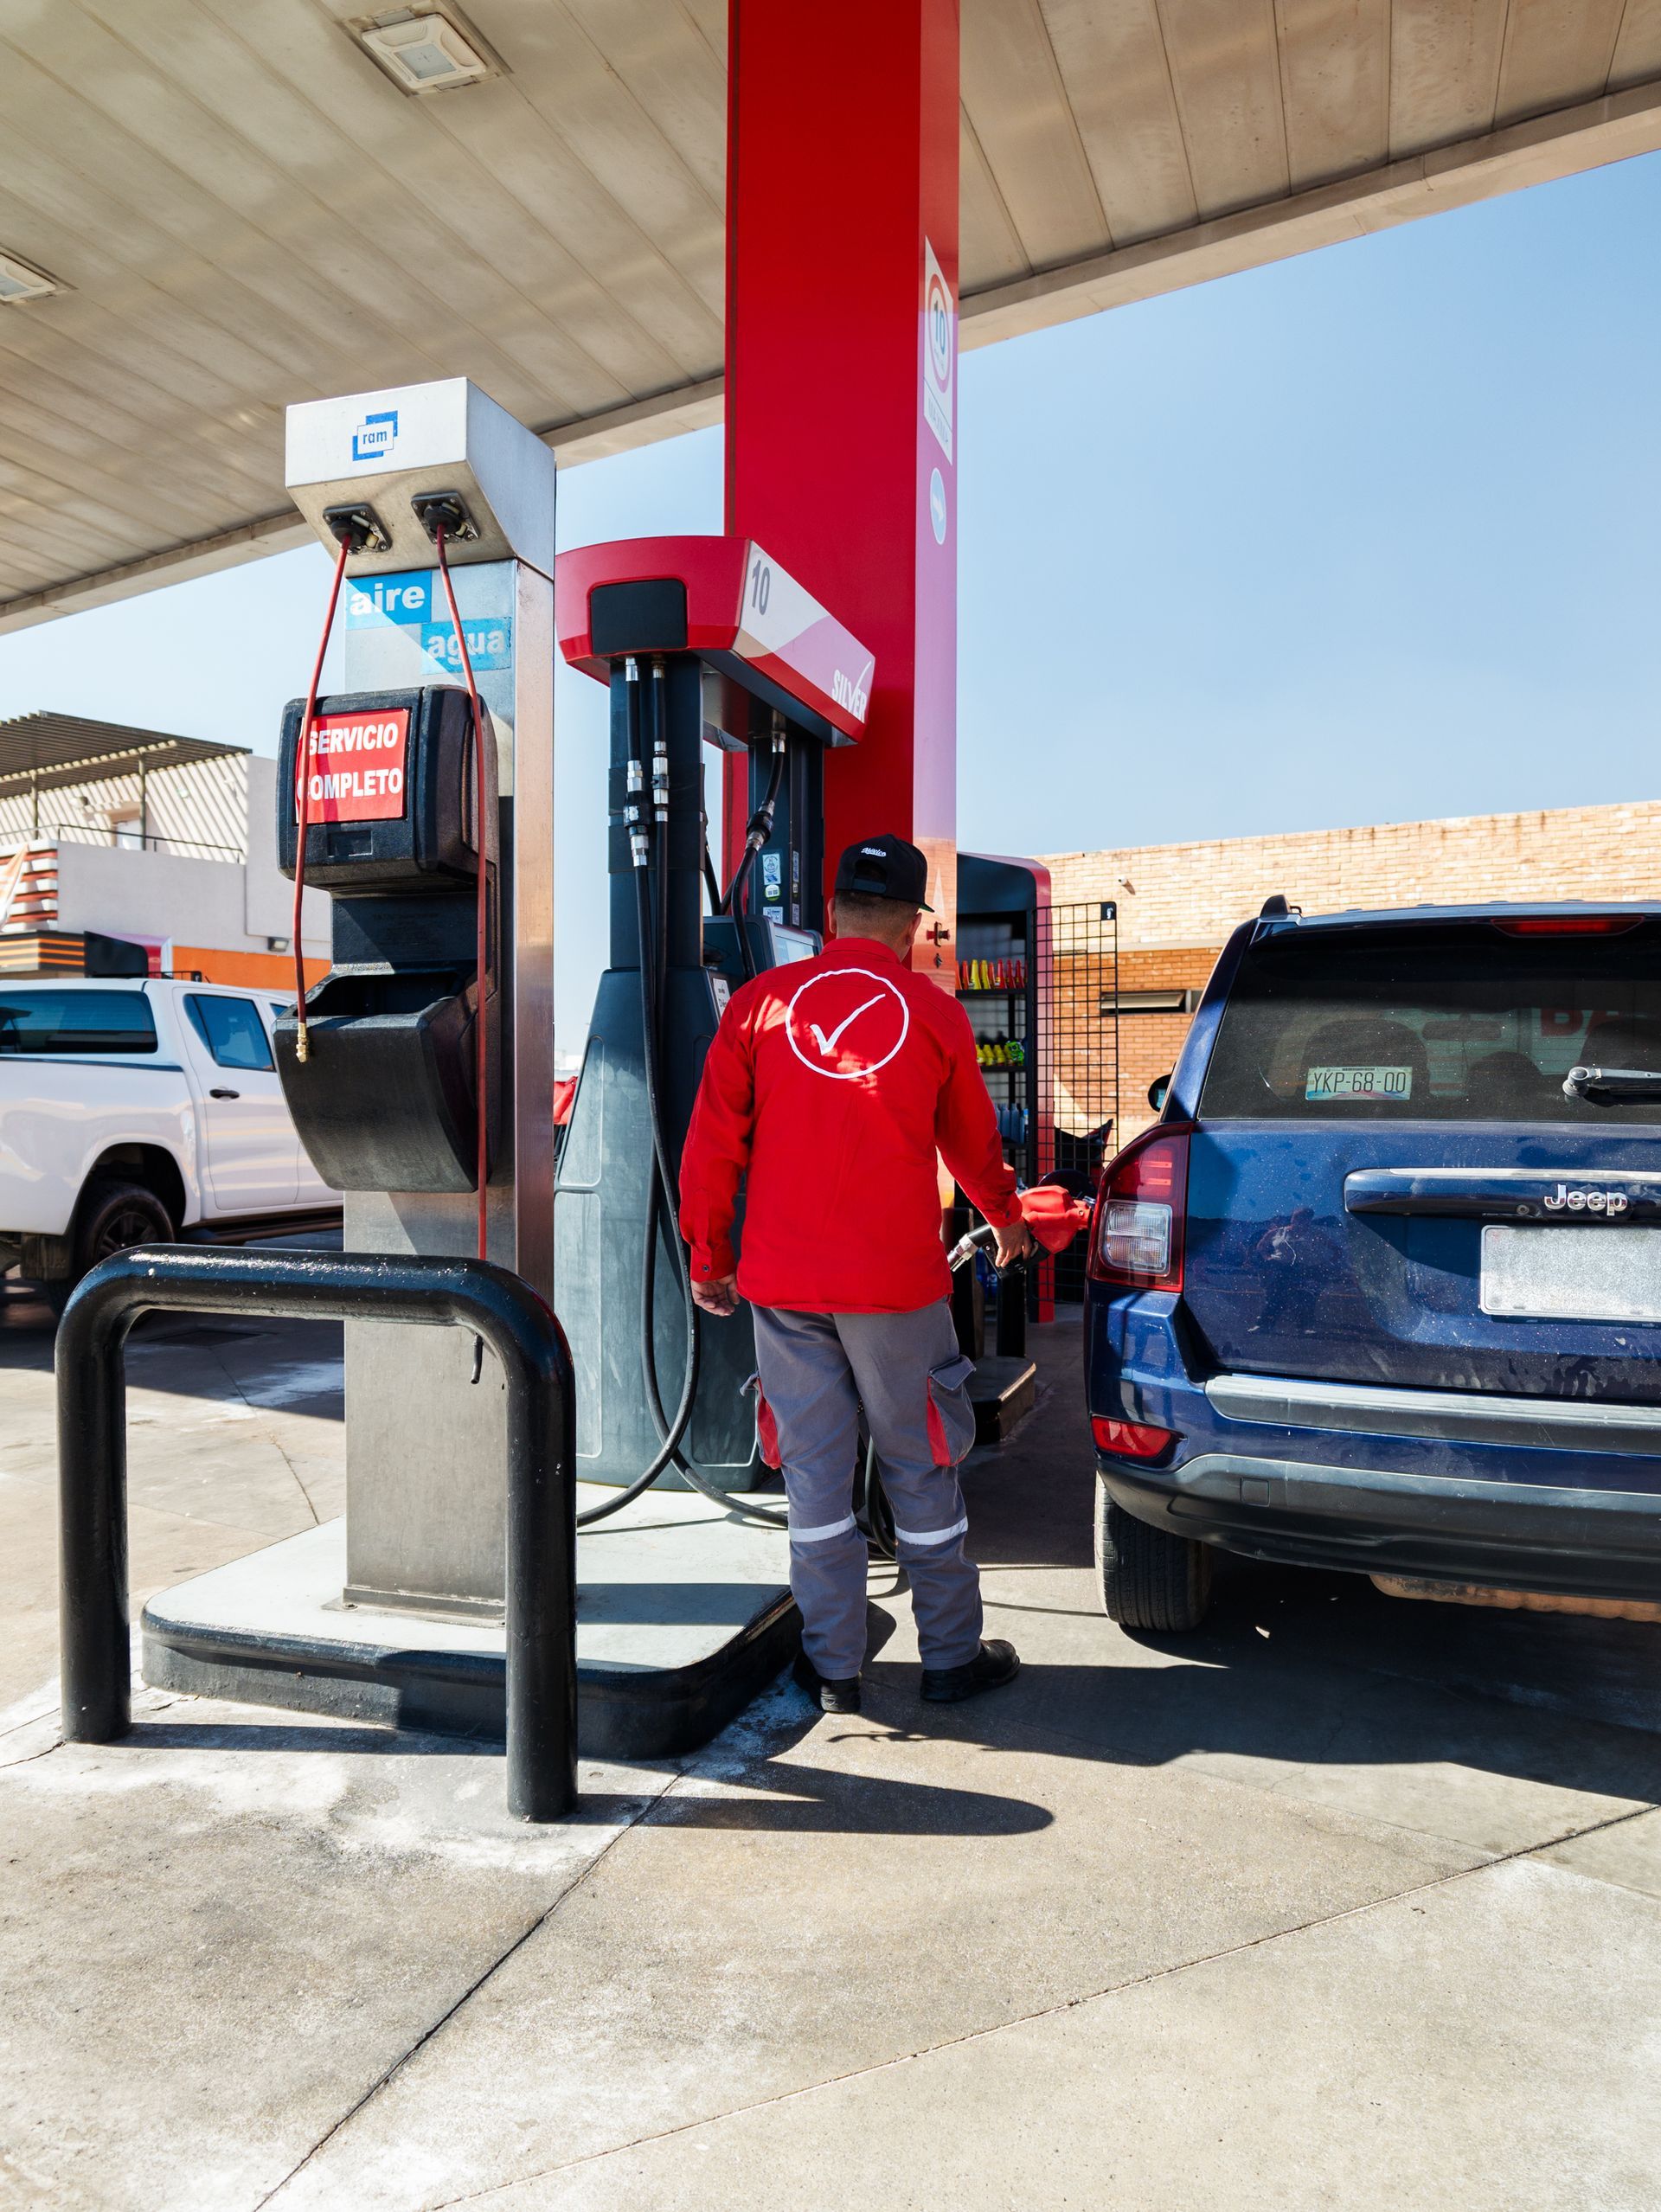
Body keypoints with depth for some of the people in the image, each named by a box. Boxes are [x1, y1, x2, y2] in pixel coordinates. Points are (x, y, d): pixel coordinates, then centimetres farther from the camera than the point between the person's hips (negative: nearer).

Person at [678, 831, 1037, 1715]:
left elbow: (712, 1142, 2)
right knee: (920, 1469, 11)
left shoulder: (760, 1002, 1)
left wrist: (707, 1256, 13)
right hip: (897, 1279, -1)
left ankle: (832, 1666, 20)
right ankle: (951, 1657, 23)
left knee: (813, 1470, 10)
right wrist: (1006, 1218, 33)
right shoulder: (935, 1013, 0)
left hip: (782, 1283, 1)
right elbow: (973, 1143, 14)